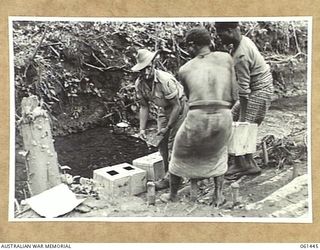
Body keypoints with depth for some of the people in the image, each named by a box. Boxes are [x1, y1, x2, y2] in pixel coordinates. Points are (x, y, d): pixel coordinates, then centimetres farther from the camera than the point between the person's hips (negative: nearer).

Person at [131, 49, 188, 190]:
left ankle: (170, 178, -4)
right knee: (162, 141, 5)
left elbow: (176, 106, -27)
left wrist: (168, 128, -22)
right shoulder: (139, 84, -14)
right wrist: (142, 128, -9)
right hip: (163, 109, 7)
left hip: (179, 106, -6)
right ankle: (169, 173, 18)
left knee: (173, 141, -11)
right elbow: (144, 107, -2)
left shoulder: (166, 80, -34)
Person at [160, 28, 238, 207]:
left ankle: (173, 195, 43)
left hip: (197, 118, -1)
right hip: (223, 118, 1)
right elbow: (234, 97, 9)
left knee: (181, 155, 27)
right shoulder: (226, 58, 11)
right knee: (218, 154, 34)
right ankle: (218, 195, 29)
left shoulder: (185, 70, 12)